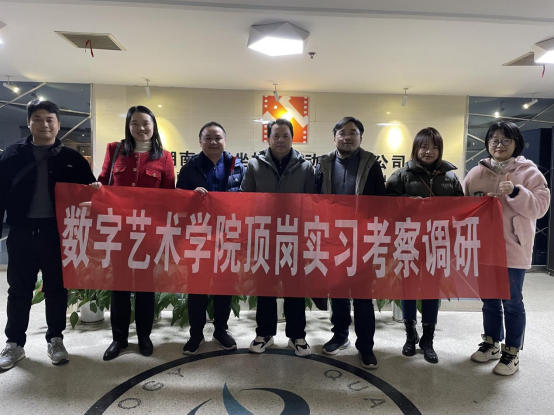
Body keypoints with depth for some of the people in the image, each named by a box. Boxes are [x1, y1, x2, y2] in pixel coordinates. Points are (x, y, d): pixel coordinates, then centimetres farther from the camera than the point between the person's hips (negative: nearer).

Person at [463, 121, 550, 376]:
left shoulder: (529, 172, -3)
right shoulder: (476, 173, 6)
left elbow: (540, 207, -12)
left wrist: (515, 192, -24)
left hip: (513, 249, -4)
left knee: (512, 302, 6)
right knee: (489, 299, 16)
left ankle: (511, 353, 21)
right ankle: (491, 344, 33)